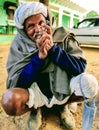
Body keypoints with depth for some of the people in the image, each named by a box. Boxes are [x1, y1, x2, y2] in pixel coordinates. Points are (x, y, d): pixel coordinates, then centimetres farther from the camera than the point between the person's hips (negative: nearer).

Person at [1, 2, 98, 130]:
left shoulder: (63, 36, -9)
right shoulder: (19, 44, -10)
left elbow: (80, 67, -14)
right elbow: (16, 84, -16)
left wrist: (53, 47, -24)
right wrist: (40, 55, -27)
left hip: (63, 89, 2)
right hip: (35, 92, 0)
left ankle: (64, 105, 6)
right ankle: (35, 109, 6)